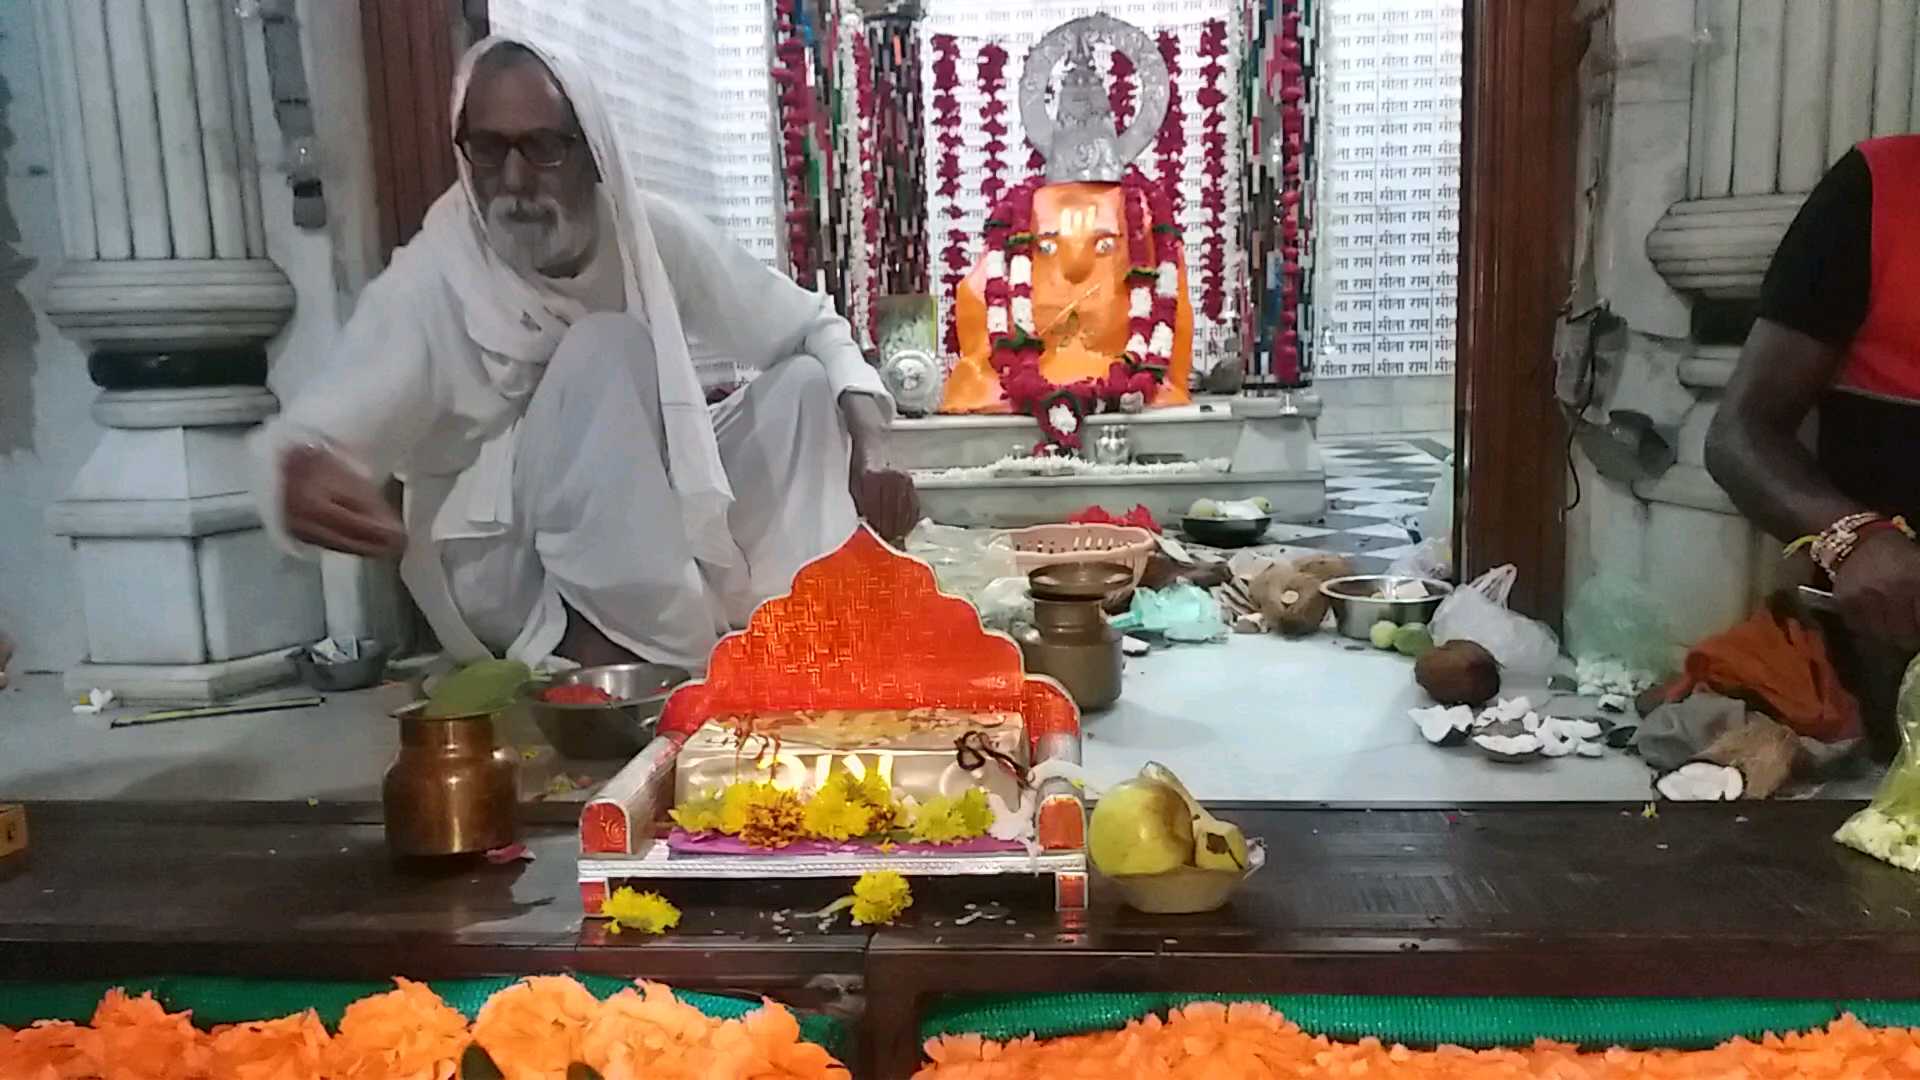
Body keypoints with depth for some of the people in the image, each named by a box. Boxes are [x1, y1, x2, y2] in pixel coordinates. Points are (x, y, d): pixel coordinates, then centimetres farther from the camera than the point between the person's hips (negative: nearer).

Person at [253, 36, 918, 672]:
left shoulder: (652, 235, -7)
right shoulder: (431, 283, -17)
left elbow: (813, 327, -2)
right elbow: (303, 437, -25)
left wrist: (867, 448, -20)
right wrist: (298, 474, -51)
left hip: (657, 530, 5)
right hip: (508, 569, -4)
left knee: (804, 384, -11)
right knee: (607, 349, -28)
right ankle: (646, 654, -31)